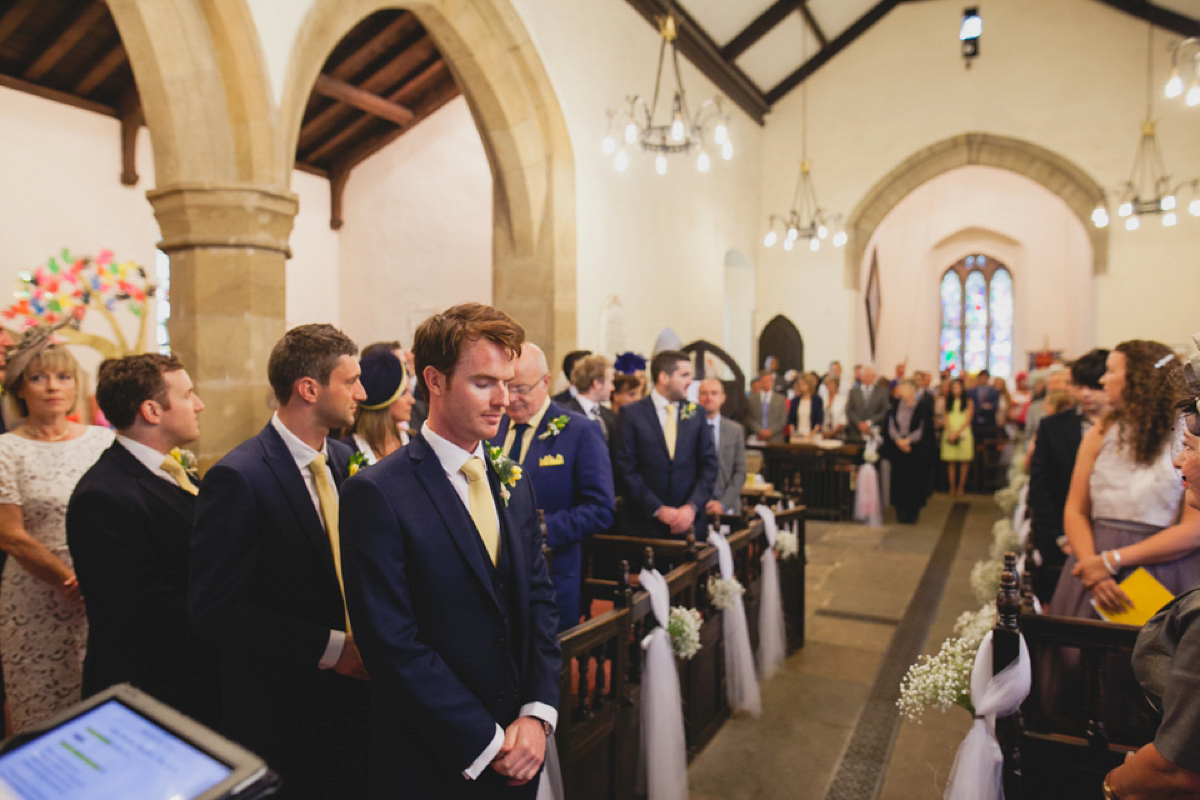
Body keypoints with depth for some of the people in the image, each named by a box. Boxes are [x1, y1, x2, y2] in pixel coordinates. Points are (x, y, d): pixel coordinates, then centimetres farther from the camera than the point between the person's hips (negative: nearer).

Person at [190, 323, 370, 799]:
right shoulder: (238, 479, -18)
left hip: (351, 687, 6)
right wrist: (327, 648, -19)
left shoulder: (344, 460, 3)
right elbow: (213, 609, -19)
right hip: (279, 711, -6)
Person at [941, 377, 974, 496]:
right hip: (950, 434, 2)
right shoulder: (948, 402, 14)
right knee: (951, 462, -1)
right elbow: (946, 419, 7)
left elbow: (968, 419, -2)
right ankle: (952, 487, 2)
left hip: (963, 433, -2)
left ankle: (961, 486, 3)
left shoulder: (968, 402, 5)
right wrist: (950, 432, -8)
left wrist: (957, 432, -11)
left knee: (964, 462, -2)